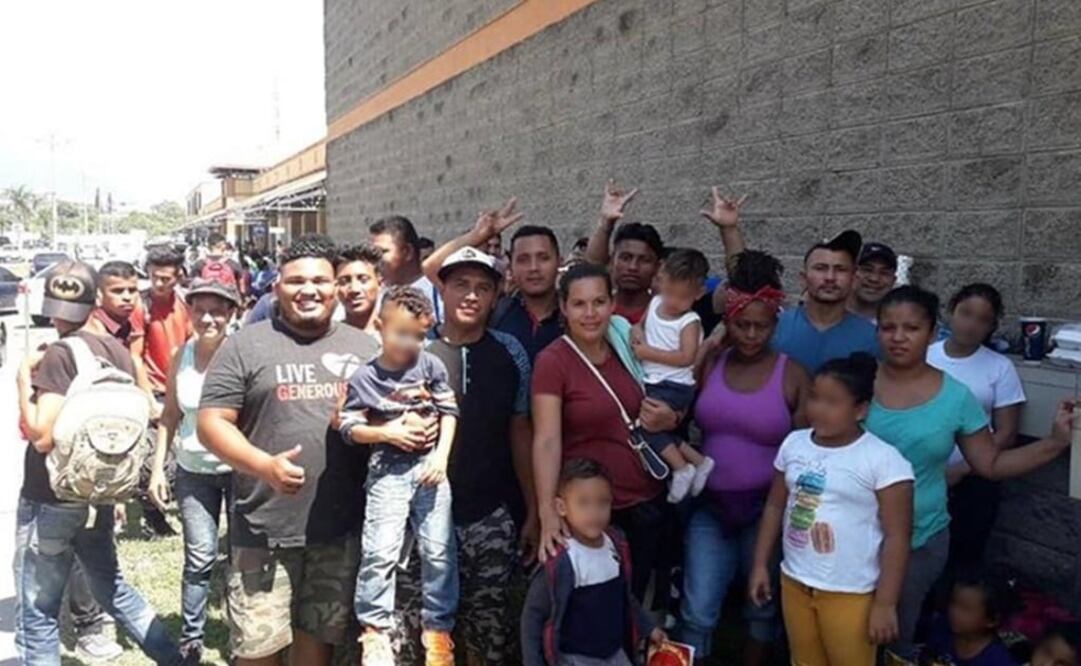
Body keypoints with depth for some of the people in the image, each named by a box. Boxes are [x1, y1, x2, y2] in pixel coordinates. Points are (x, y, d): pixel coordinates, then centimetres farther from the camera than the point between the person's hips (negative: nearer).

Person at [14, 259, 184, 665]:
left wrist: (23, 379, -13)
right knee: (113, 587, 23)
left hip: (51, 499, -7)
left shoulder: (59, 356, -18)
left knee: (37, 615, 7)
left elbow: (42, 436, -23)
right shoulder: (118, 351, 3)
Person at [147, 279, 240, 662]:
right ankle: (190, 637, 20)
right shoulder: (181, 356, 0)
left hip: (239, 468, -2)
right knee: (200, 556, 1)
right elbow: (170, 415, 9)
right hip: (193, 471, 3)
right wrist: (157, 468, 7)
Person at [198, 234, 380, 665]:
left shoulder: (363, 347, 9)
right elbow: (211, 423, -5)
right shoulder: (246, 346, -1)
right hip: (264, 528, -3)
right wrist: (264, 464, -19)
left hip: (341, 527, 3)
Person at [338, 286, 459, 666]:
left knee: (439, 551, 4)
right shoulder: (365, 377, -5)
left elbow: (449, 412, 1)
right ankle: (375, 629, 14)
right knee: (380, 551, -4)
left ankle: (438, 628, 20)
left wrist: (441, 456, -9)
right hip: (388, 469, -1)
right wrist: (387, 433, -16)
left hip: (430, 464, 2)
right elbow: (349, 427, -2)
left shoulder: (431, 366, -1)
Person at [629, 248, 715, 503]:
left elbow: (686, 357, -21)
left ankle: (681, 467, -8)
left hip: (675, 387, -7)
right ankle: (698, 461, 15)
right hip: (652, 383, 7)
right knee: (656, 427, 4)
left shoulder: (690, 321, -11)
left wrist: (648, 352, -19)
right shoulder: (655, 302, 8)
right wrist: (637, 330, 0)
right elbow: (641, 323, 25)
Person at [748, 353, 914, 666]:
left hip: (850, 593, -5)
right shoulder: (794, 443, 2)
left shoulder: (883, 459, -15)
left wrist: (885, 603, -14)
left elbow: (897, 536, -13)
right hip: (794, 582, 5)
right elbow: (775, 506, 11)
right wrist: (760, 565, 11)